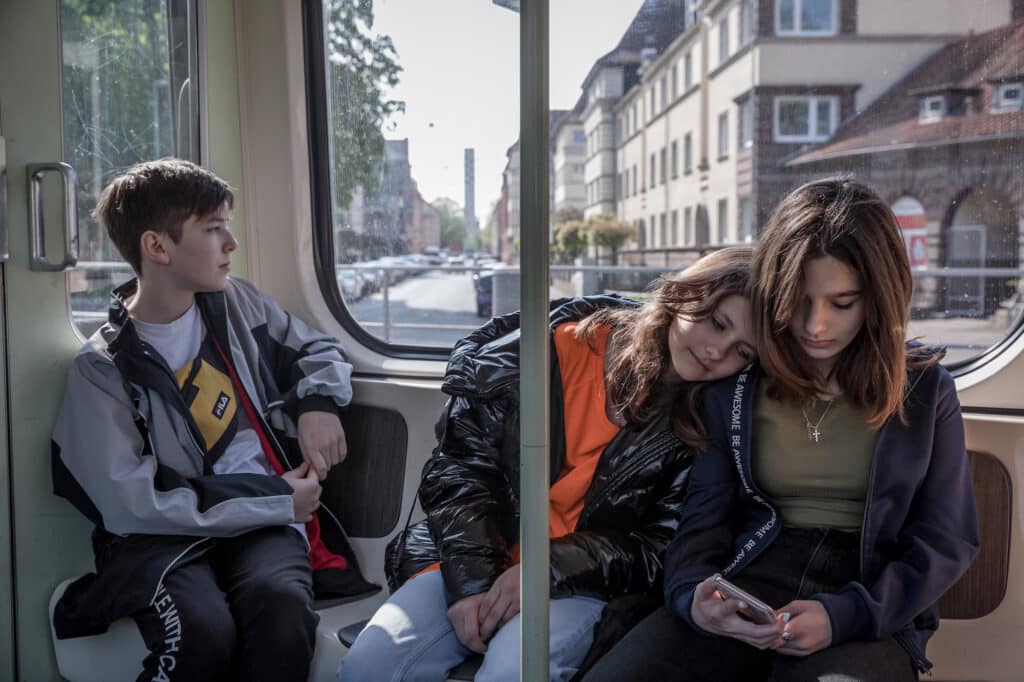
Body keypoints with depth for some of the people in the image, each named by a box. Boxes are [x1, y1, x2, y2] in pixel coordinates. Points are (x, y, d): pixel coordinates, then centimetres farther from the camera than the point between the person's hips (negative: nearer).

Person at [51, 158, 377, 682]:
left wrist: (318, 402, 0)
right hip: (165, 537, -2)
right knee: (203, 630, -35)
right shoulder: (103, 369, -4)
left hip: (265, 520, 3)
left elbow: (319, 349, 24)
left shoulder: (235, 303, 10)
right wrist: (276, 500, -12)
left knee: (281, 603, -33)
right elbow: (131, 504, -12)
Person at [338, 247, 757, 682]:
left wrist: (549, 571, -17)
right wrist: (469, 579, -13)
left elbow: (659, 549, -4)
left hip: (581, 584, -1)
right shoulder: (561, 347, -7)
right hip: (474, 561, 2)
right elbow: (458, 467, -3)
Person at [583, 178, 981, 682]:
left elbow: (945, 541, 5)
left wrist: (844, 615, -12)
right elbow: (705, 518, 8)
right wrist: (693, 595, -16)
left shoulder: (925, 390, 6)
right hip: (745, 588, 2)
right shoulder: (733, 385, 8)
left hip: (869, 616, -1)